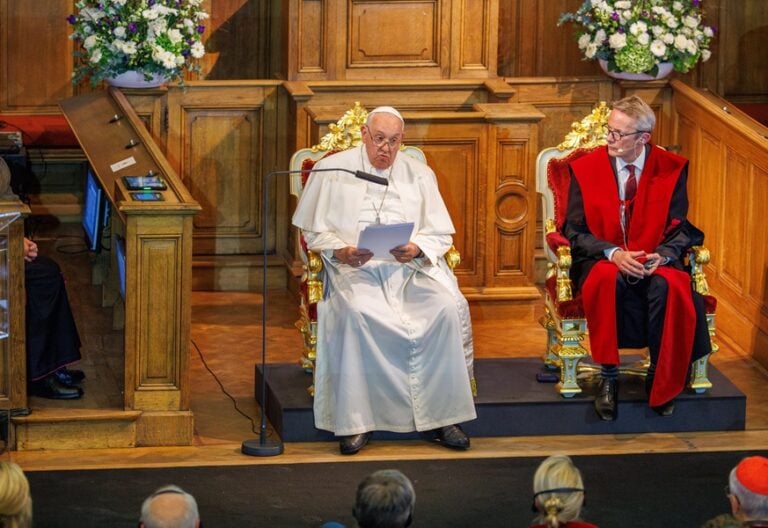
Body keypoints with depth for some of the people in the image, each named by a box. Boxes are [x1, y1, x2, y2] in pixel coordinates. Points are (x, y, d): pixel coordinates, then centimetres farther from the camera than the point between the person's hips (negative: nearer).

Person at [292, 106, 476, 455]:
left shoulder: (419, 174, 14)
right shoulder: (333, 170, 8)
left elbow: (440, 234, 12)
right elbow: (314, 230, 8)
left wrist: (417, 249, -11)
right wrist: (340, 251, -12)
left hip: (411, 267, 2)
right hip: (355, 269, -2)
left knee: (448, 307, -27)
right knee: (354, 313, -36)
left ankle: (441, 417, -20)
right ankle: (355, 422, -29)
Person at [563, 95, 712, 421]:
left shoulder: (671, 169, 2)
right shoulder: (585, 169, 1)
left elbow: (680, 228, 3)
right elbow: (575, 231, -1)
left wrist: (663, 255, -20)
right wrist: (614, 253, -19)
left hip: (654, 262, 1)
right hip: (602, 260, 0)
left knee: (669, 286, -35)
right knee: (608, 280, -37)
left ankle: (661, 380, -20)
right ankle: (608, 378, -27)